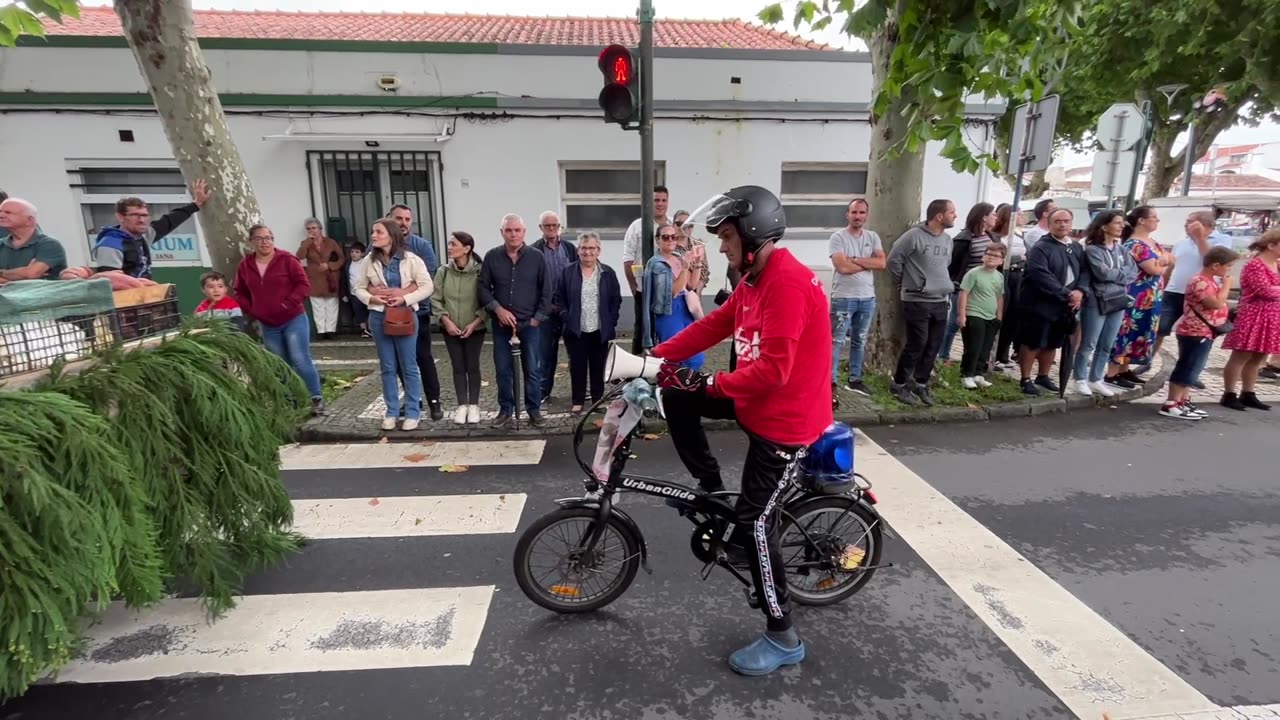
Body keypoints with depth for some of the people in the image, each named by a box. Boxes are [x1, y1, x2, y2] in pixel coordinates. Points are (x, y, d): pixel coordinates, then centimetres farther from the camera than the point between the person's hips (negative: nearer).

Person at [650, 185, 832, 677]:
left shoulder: (788, 282, -25)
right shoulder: (755, 277, 7)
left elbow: (772, 370, -30)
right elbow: (713, 325, 8)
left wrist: (707, 384, -23)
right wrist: (656, 357, 2)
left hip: (786, 418, -9)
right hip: (757, 401, 9)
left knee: (756, 524, -3)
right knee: (677, 398, 5)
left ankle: (783, 638, 16)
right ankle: (712, 491, 19)